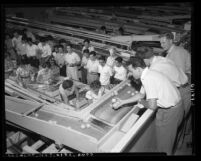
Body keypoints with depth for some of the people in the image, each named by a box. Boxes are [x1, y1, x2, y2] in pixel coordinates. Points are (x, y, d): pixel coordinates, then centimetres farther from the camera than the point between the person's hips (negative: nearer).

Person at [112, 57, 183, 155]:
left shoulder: (147, 79, -26)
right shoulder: (148, 74, 4)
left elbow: (152, 106, -27)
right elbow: (141, 95, 14)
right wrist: (122, 102, 11)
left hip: (169, 111, -9)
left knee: (164, 144, 11)